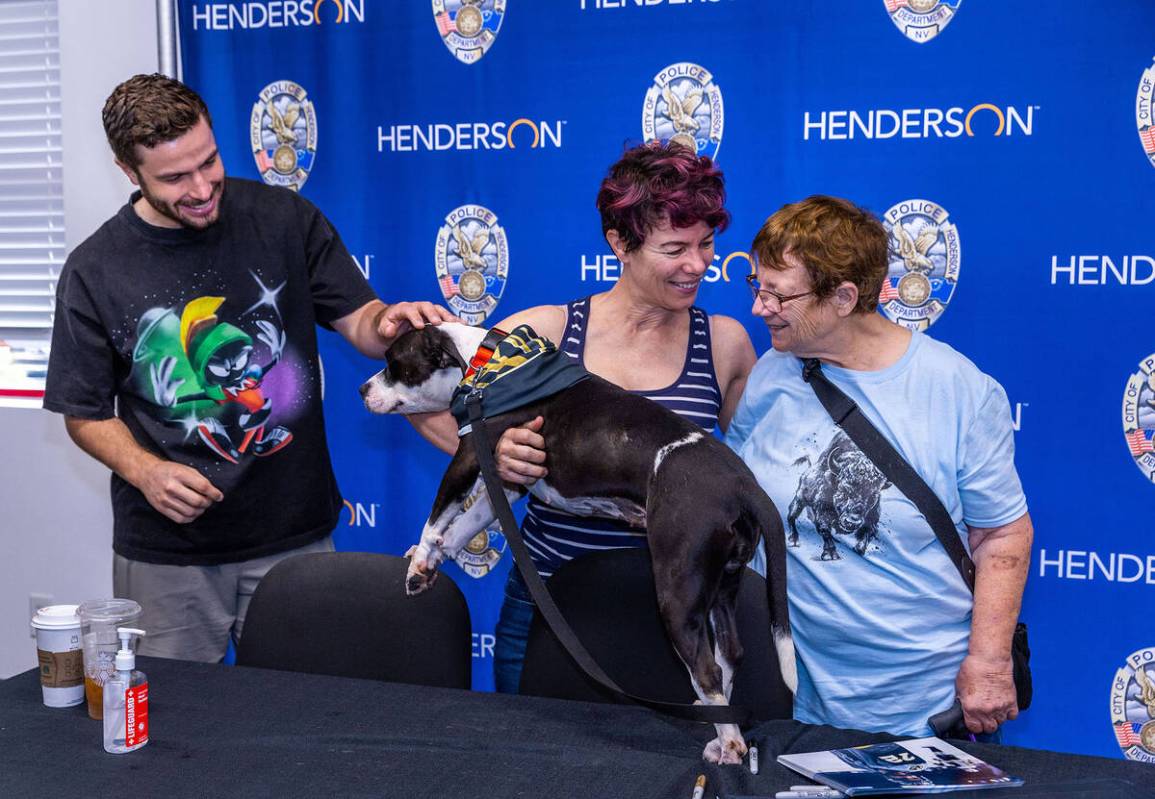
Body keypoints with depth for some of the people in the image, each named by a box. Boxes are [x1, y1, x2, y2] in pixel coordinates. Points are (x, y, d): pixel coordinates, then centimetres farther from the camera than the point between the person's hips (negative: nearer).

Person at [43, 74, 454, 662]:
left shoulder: (283, 219, -2)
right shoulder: (94, 270, -4)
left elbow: (359, 322, 1)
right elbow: (86, 414, 3)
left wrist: (391, 321, -22)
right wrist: (145, 471, -15)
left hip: (294, 536, 1)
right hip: (166, 554, 0)